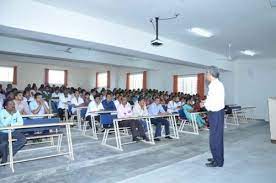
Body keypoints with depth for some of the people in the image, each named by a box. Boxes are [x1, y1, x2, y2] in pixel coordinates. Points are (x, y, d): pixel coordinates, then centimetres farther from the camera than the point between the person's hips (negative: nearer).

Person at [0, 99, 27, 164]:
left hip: (12, 131, 4)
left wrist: (11, 124, -21)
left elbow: (21, 122, -10)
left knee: (23, 139, -18)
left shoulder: (16, 112, -3)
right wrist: (11, 114, -25)